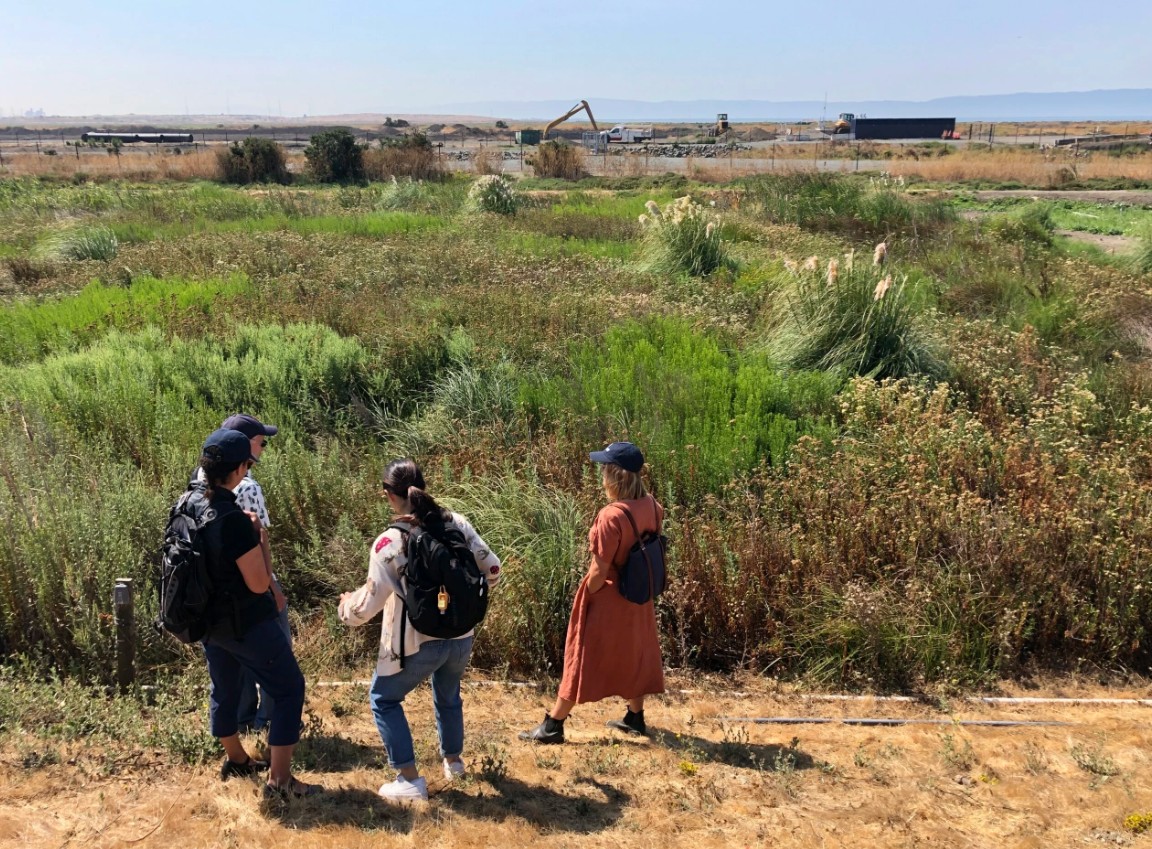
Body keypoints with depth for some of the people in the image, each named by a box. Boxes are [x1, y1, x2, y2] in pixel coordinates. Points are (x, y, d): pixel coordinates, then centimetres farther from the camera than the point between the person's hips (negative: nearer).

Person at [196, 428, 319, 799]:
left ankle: (235, 759, 43)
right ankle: (279, 780, 6)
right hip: (245, 623, -8)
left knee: (224, 689, 24)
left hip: (207, 619, 8)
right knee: (288, 688, 4)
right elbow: (259, 583, -22)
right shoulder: (234, 519, -28)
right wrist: (261, 538, -11)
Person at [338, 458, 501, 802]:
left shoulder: (389, 542, -17)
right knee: (448, 695, 32)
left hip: (416, 643, -5)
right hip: (461, 637, 5)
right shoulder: (457, 524, -6)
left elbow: (370, 603, -15)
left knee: (383, 699, 20)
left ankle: (410, 780, 17)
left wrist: (346, 605, 7)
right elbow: (492, 571, -2)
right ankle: (453, 761, 49)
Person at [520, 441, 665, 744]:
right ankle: (635, 718, 37)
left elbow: (600, 572, -23)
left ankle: (552, 725, 16)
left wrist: (584, 598, -6)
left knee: (583, 661, 5)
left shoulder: (611, 516, -28)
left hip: (608, 600, -7)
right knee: (634, 655, 22)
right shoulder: (651, 506, -7)